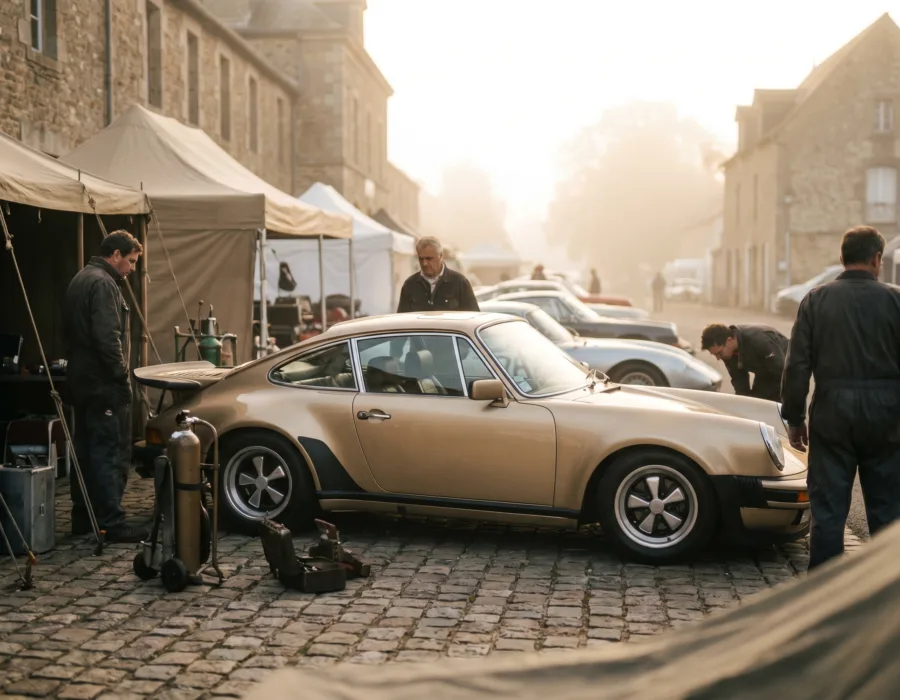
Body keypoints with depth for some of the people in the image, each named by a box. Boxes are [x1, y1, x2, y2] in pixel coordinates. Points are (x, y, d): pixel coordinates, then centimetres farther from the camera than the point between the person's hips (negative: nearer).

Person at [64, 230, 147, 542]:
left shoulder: (81, 280, 17)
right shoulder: (103, 284, -16)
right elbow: (108, 338, -25)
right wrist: (122, 376, -15)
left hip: (83, 381, 10)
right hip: (104, 385, -10)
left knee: (86, 452, 14)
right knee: (112, 455, -7)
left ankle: (82, 517, 20)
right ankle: (112, 523, -5)